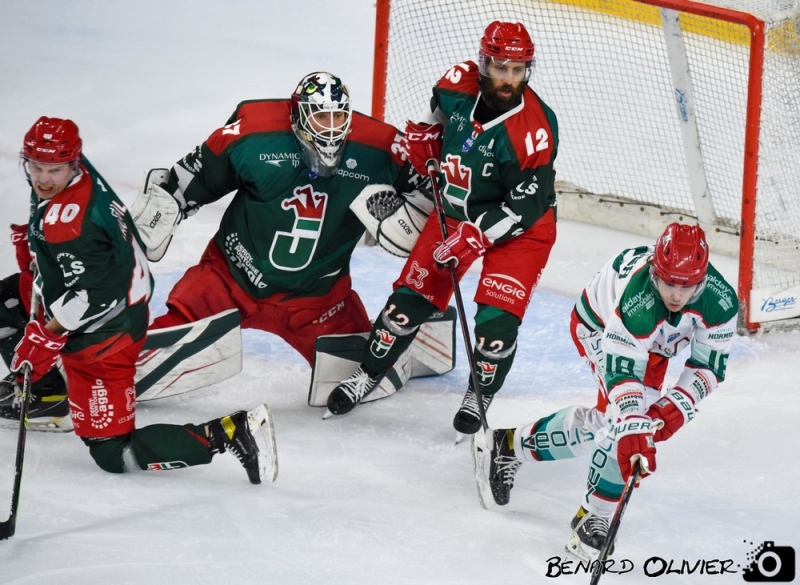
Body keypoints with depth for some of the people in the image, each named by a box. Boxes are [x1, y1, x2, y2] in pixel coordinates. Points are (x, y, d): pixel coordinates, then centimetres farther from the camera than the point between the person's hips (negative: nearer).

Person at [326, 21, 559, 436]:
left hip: (520, 228, -4)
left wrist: (475, 236, -30)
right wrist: (420, 144, 1)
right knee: (412, 296, 4)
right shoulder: (456, 86, -14)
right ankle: (369, 374, 24)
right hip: (453, 211, 4)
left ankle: (480, 396, 9)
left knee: (497, 316, -16)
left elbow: (527, 204, -26)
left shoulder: (534, 128, -28)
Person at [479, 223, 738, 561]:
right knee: (621, 421, -22)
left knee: (606, 424, 2)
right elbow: (622, 370, -45)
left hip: (654, 343, 6)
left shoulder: (721, 301, -31)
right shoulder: (636, 299, -44)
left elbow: (710, 364, -20)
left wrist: (680, 403, -35)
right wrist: (634, 434, -54)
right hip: (599, 326, -6)